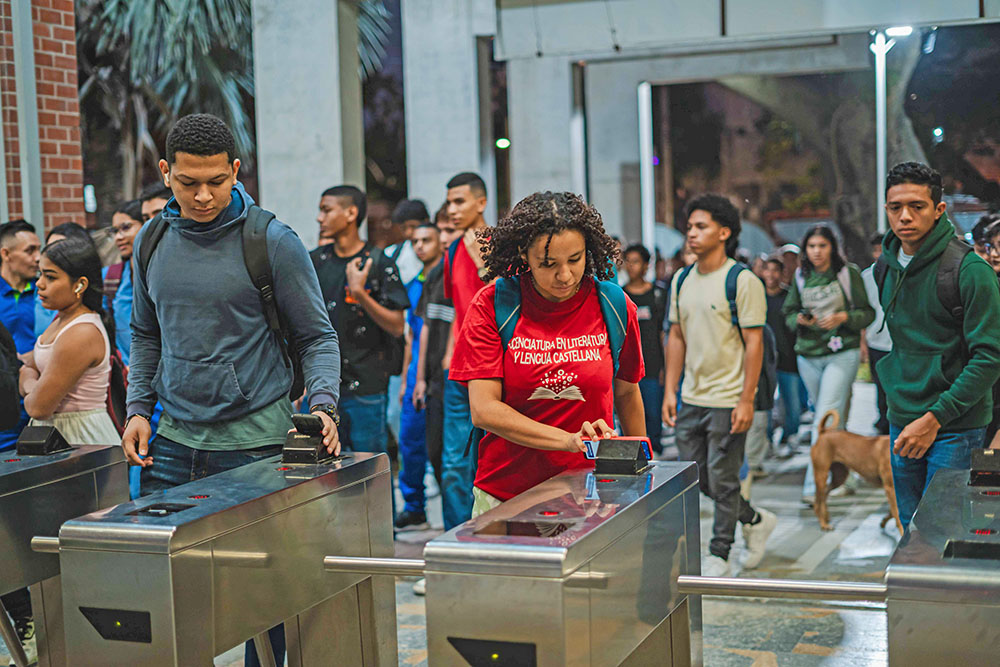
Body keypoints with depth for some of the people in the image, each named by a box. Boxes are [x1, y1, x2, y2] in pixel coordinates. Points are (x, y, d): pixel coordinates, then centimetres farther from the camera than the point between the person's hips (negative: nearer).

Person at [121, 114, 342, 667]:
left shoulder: (274, 242, -6)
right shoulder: (151, 240, 8)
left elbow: (317, 338, -3)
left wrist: (321, 404, -18)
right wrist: (138, 406, 7)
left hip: (257, 440, -4)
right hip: (174, 439, 4)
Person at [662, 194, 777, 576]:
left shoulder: (742, 281, -11)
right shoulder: (681, 281, 9)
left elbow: (754, 343, -13)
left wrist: (746, 401, -17)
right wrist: (670, 390, 8)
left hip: (727, 399, -7)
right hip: (691, 399, 7)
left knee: (722, 479, 1)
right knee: (694, 477, 12)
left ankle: (719, 555, 16)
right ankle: (756, 520, 32)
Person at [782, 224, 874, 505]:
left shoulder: (848, 273, -2)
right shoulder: (800, 277, 8)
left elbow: (867, 313, 0)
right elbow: (789, 313, 12)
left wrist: (843, 317, -17)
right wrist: (800, 320, -10)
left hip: (842, 354, -4)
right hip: (808, 354, 4)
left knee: (826, 419, -12)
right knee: (829, 418, 13)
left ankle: (814, 485, -15)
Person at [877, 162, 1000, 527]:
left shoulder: (969, 270, -14)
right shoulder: (887, 267, 7)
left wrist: (934, 418, -20)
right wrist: (896, 393, 11)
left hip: (954, 428, -6)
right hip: (902, 423, 7)